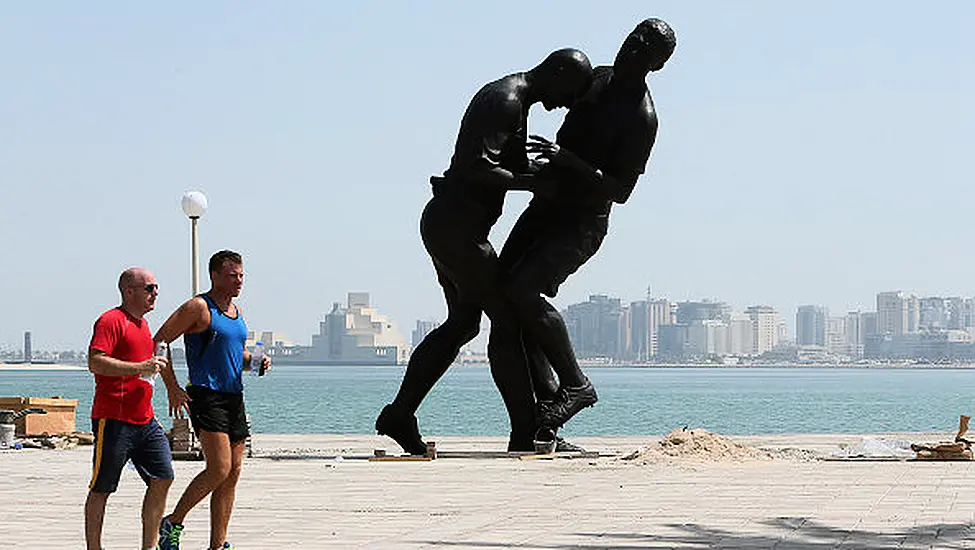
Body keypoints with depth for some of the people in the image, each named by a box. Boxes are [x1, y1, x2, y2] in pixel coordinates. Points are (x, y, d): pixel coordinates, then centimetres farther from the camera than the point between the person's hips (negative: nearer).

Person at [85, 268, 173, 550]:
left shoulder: (142, 323, 20)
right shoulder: (111, 321, -10)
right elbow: (95, 362, -22)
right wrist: (140, 368, -26)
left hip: (144, 419, 9)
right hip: (114, 420, -9)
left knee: (162, 478, 2)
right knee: (101, 489, 0)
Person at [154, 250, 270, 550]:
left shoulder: (236, 311, 16)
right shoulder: (199, 307, -8)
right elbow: (159, 342, -10)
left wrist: (256, 361, 7)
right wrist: (173, 388, -14)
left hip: (234, 397, 8)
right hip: (206, 397, -8)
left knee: (233, 473, 5)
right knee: (219, 468, -17)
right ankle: (173, 523, 0)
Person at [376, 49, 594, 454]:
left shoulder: (512, 98, 18)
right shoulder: (506, 101, -15)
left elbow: (514, 166, 28)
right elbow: (477, 167, -26)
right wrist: (532, 183, -18)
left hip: (446, 223, 11)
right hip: (457, 226, -11)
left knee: (463, 322, 17)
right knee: (507, 321, -7)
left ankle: (399, 415, 19)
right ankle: (526, 432, -5)